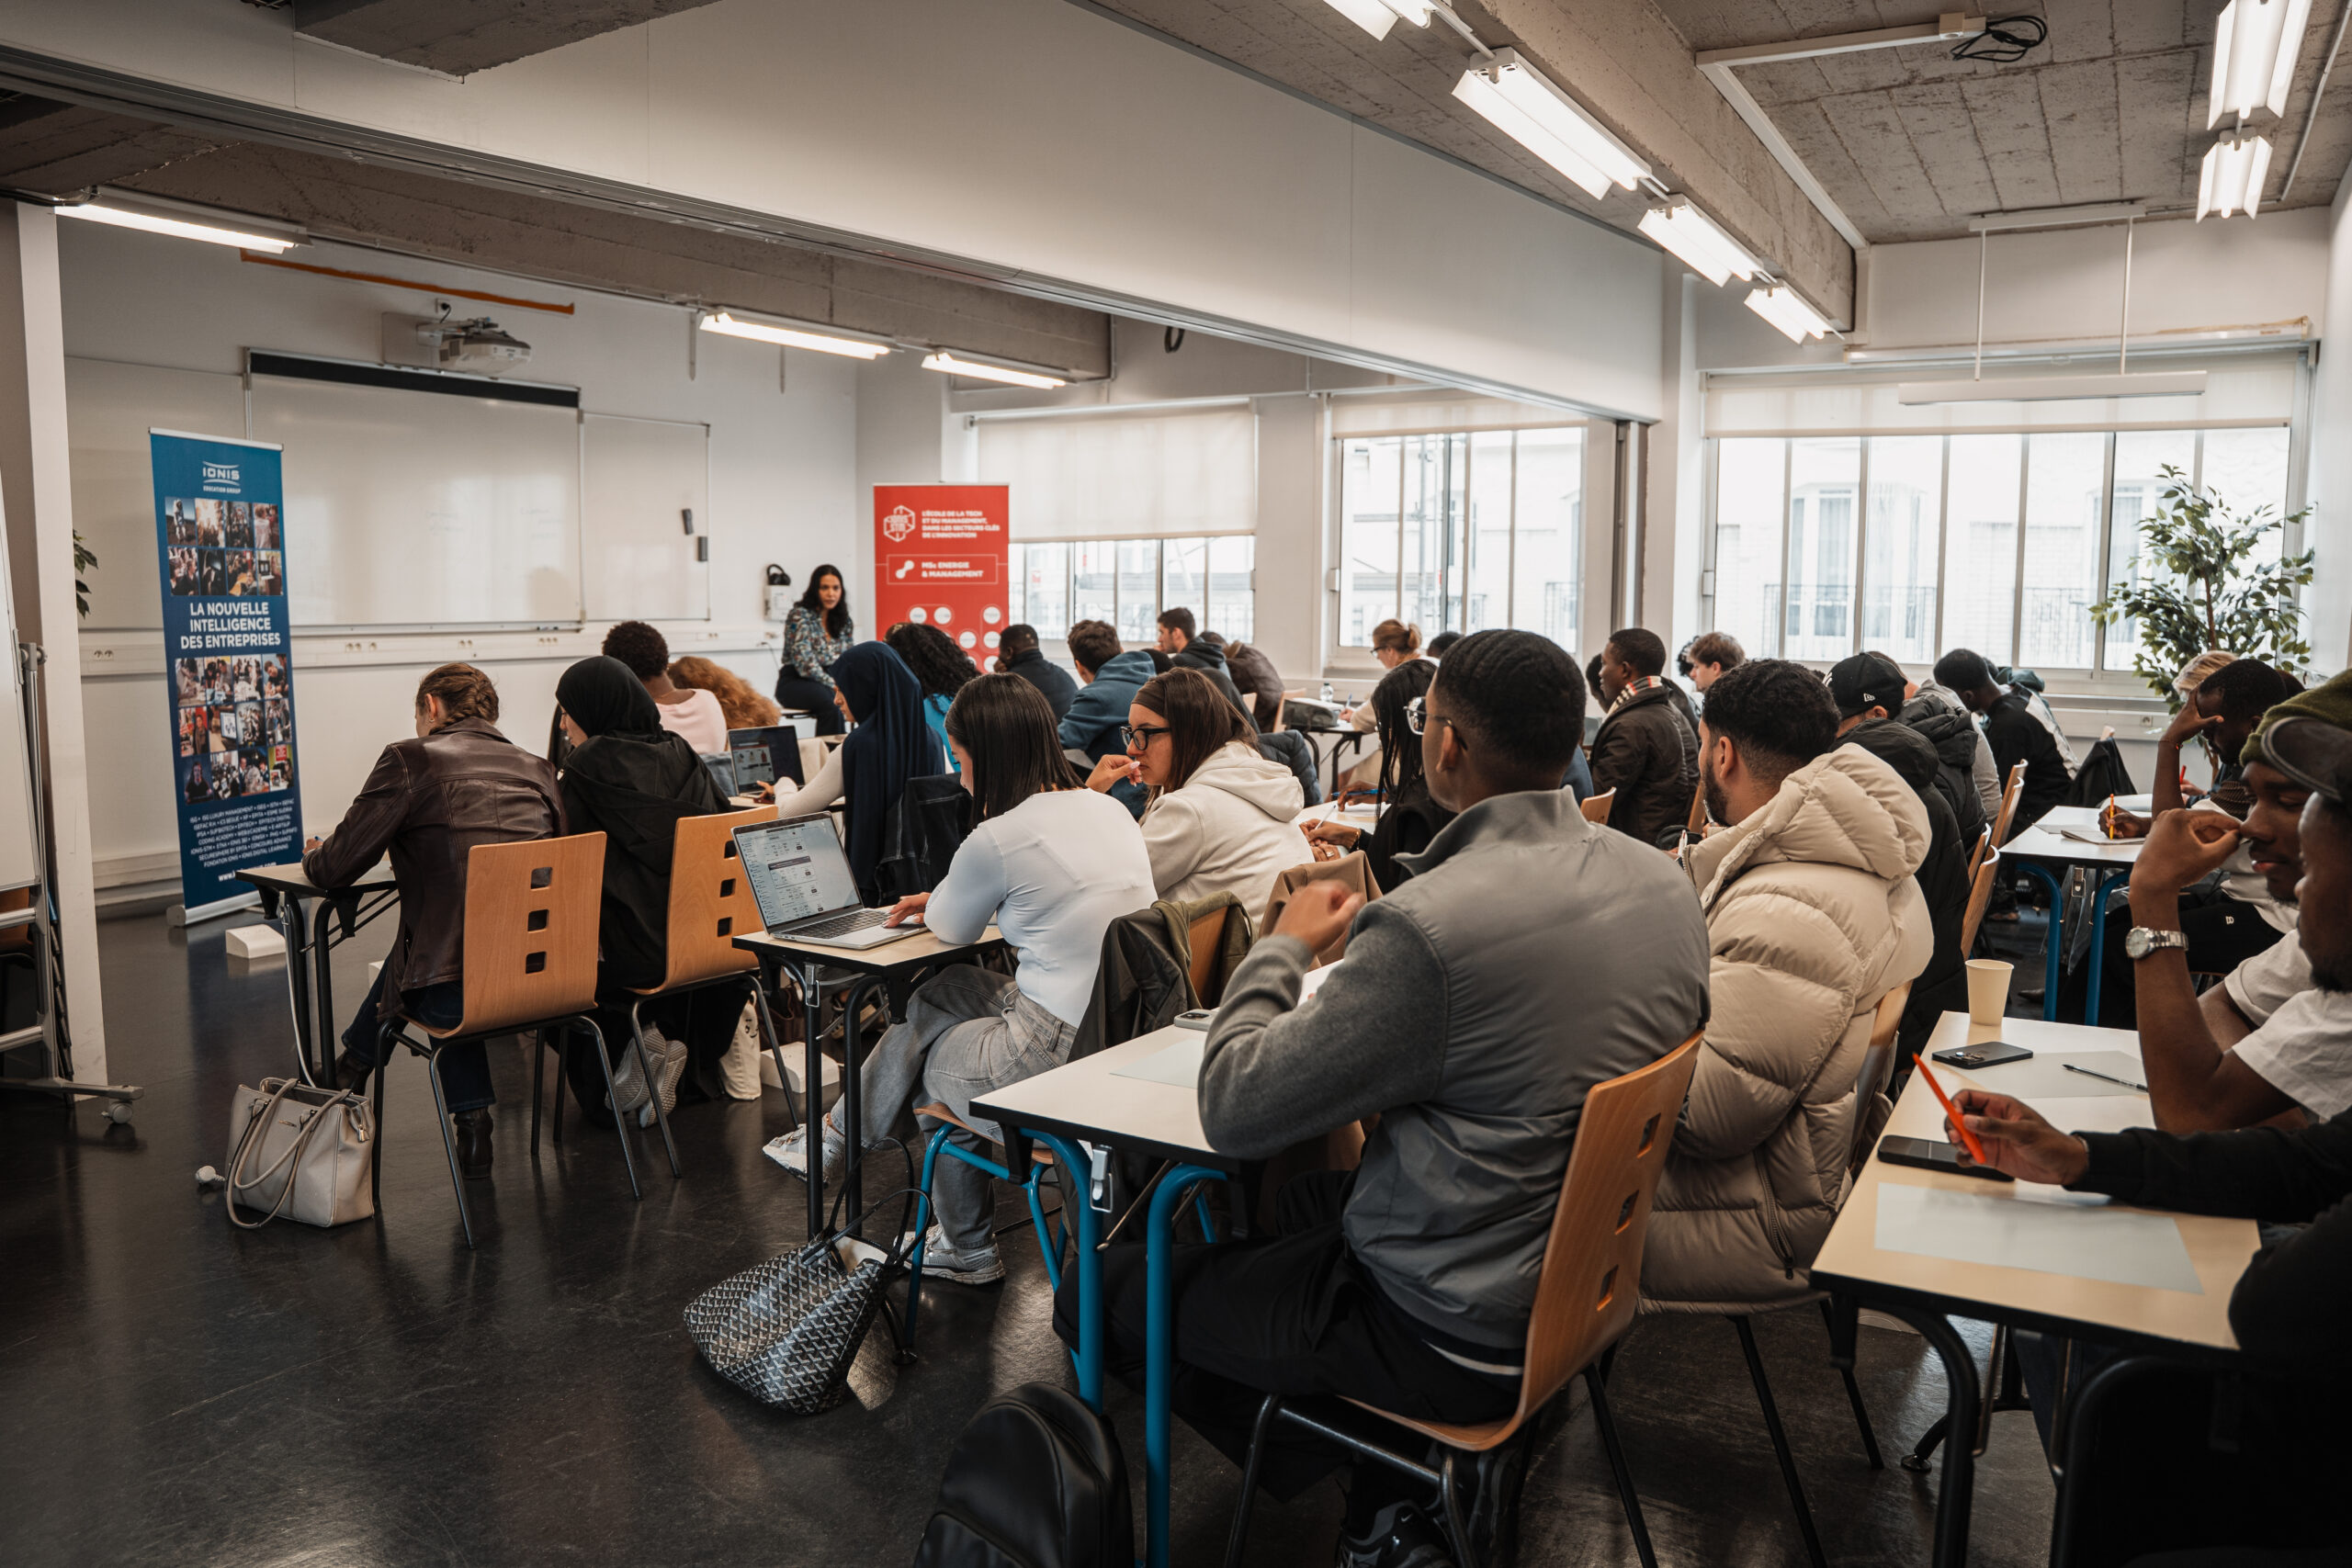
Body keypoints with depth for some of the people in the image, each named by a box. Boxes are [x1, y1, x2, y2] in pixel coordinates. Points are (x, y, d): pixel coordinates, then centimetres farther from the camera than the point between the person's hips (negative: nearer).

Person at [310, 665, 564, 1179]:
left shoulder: (410, 759, -2)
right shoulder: (536, 768, 12)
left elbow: (334, 869, -1)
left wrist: (314, 856, 26)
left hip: (455, 992, -4)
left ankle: (350, 1071, 54)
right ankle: (472, 1120, 32)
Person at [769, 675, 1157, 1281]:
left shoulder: (998, 838, -16)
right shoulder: (1111, 810, 7)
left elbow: (952, 931, 5)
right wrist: (945, 897, 31)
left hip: (1057, 1056, -8)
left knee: (928, 1060, 22)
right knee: (944, 990, 21)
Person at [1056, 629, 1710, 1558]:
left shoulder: (1429, 927, -31)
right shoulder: (1661, 882, -5)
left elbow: (1233, 1113, -21)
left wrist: (1284, 945, -5)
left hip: (1457, 1340, -8)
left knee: (1093, 1296, 4)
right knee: (1308, 1197, 33)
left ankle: (1348, 1478, 12)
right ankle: (1393, 1484, 26)